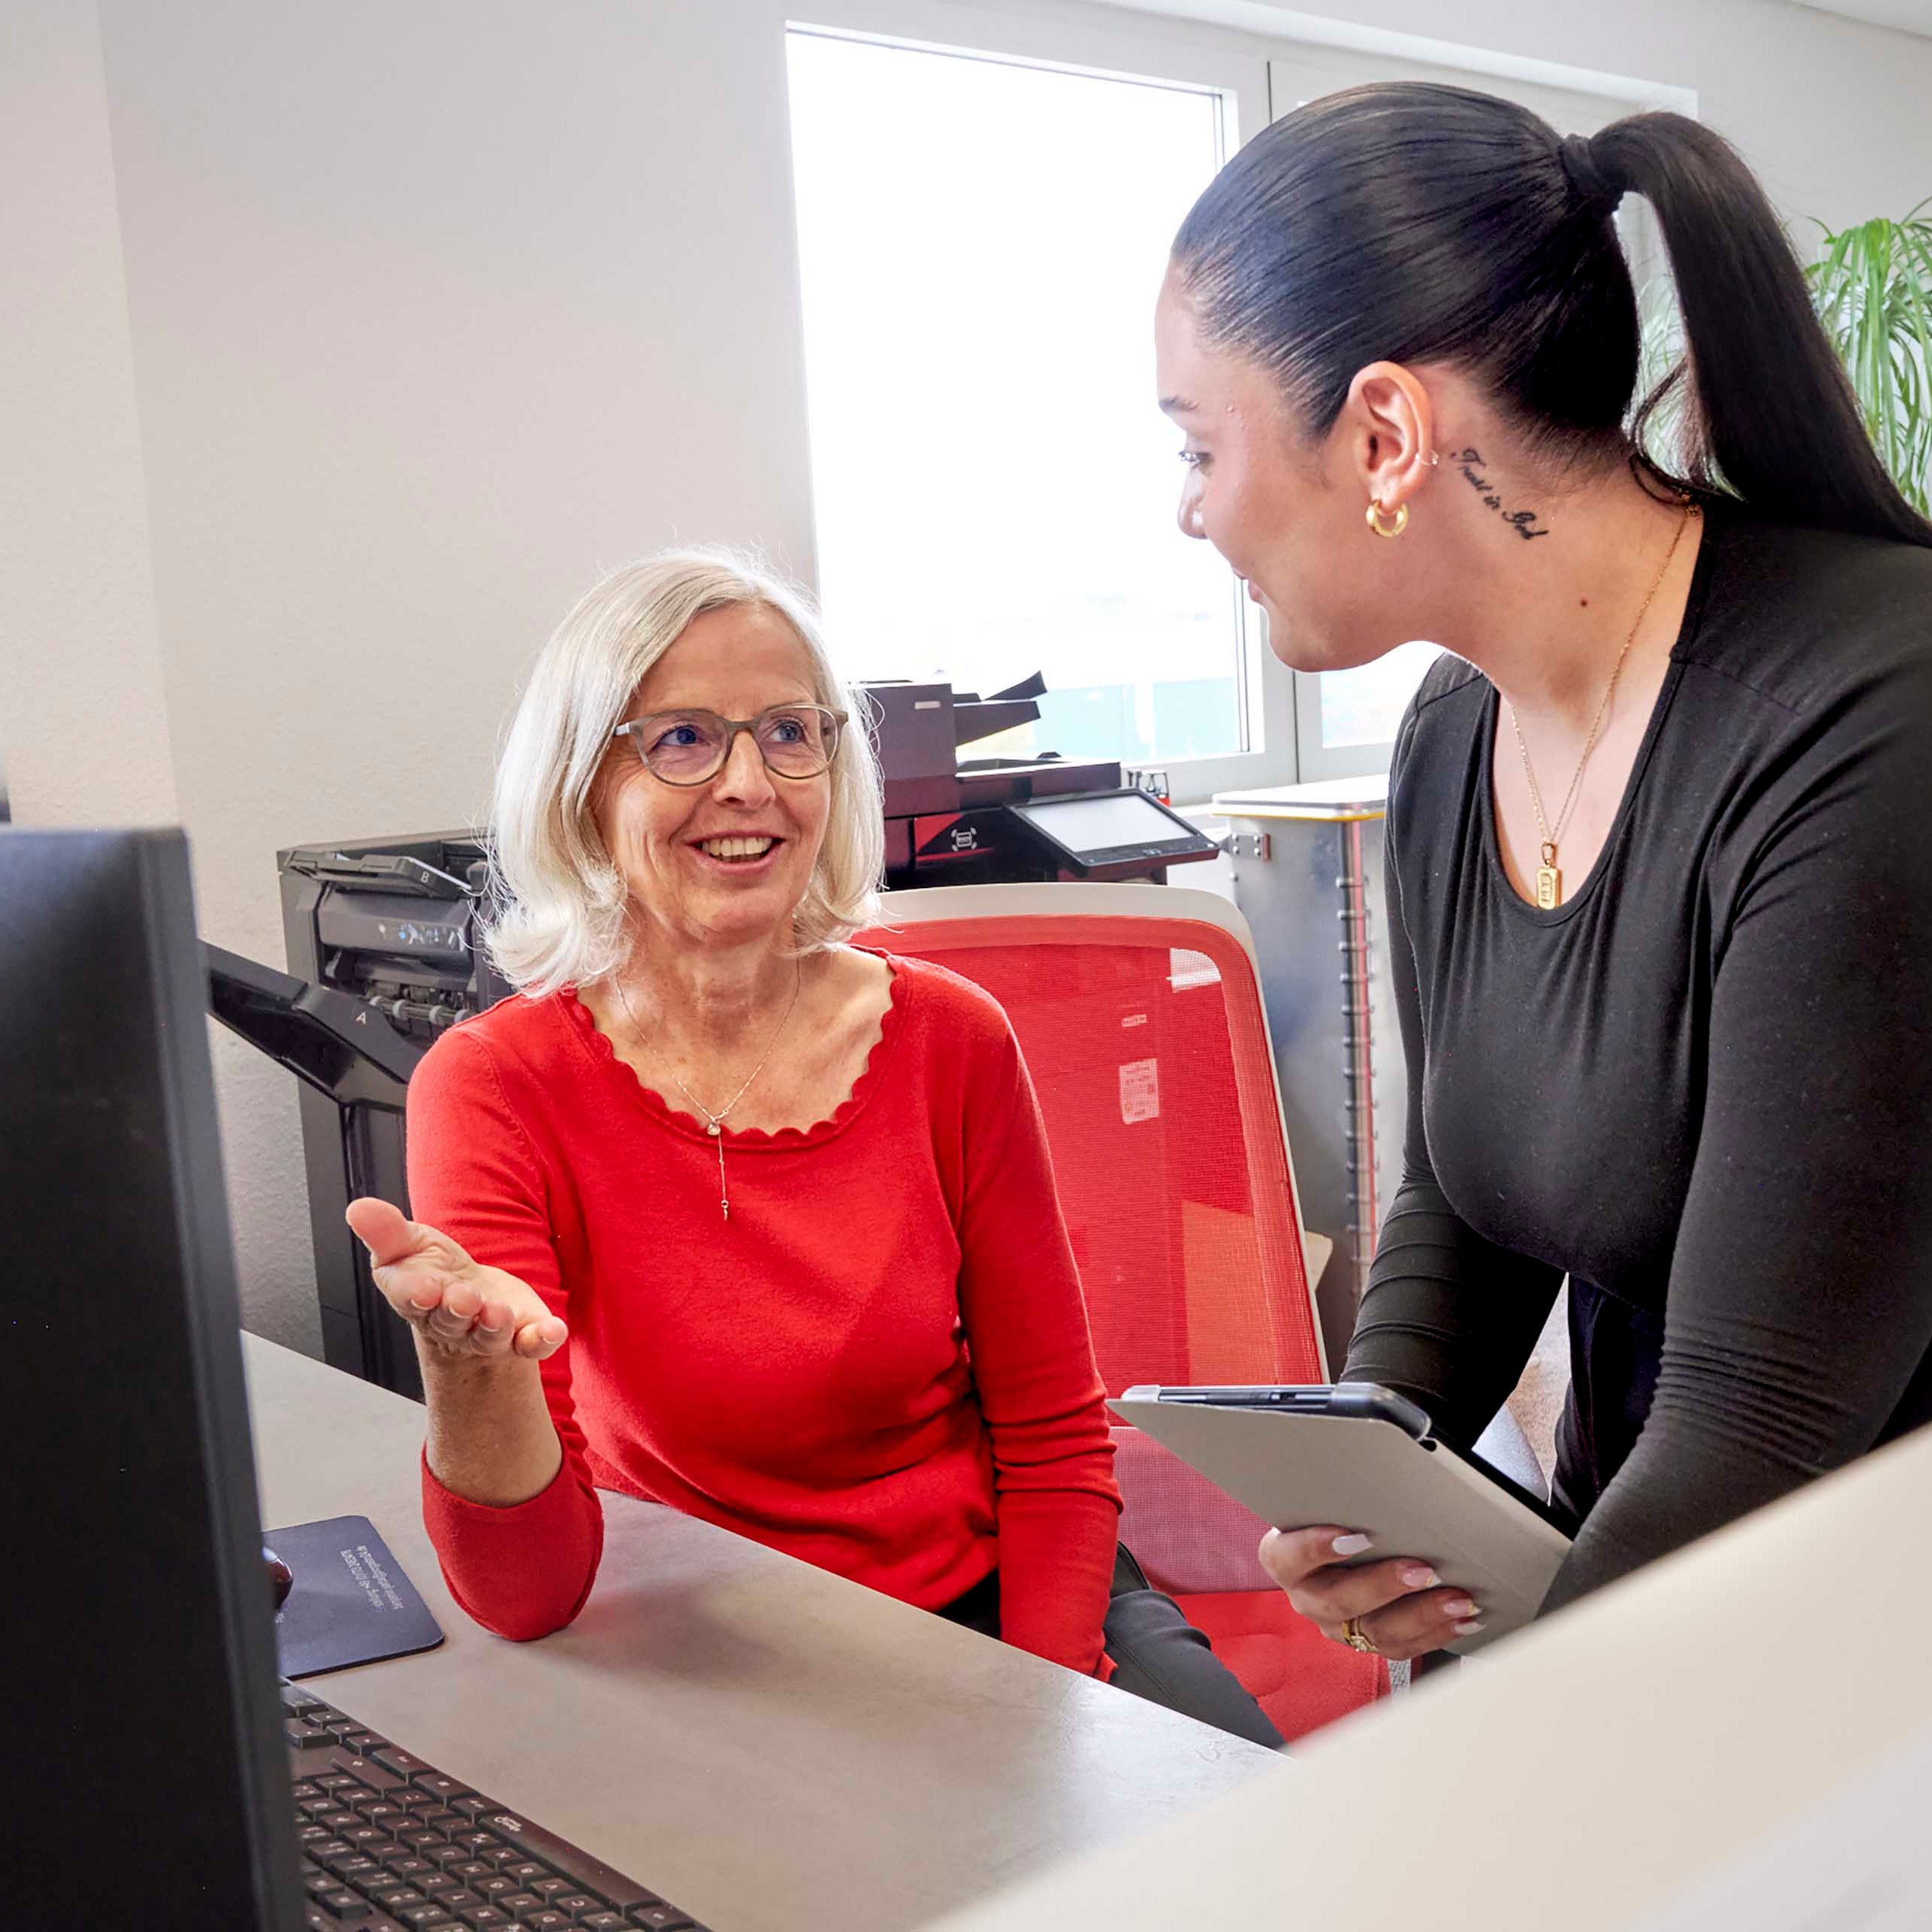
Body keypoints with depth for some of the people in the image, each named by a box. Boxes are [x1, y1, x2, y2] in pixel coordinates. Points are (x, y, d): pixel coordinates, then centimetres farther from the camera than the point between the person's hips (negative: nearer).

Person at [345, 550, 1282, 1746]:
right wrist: (471, 1366, -38)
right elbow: (529, 1595, -18)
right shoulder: (497, 1087, -12)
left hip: (995, 1599, 2)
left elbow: (1053, 1440, 3)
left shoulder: (950, 1038, -5)